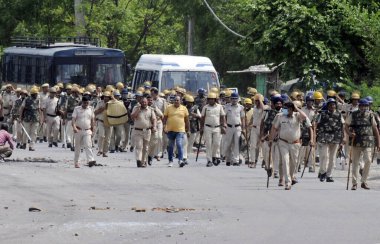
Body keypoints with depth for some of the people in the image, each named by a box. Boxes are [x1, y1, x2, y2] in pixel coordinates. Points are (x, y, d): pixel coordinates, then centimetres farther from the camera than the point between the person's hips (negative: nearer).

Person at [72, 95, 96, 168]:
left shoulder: (91, 109, 7)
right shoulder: (77, 109, -1)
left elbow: (92, 120, 15)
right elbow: (73, 119, -9)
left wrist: (93, 129, 15)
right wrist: (74, 127, -26)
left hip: (87, 131, 1)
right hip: (78, 130, -1)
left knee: (88, 145, -14)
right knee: (77, 147, 7)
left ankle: (90, 160, -28)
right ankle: (76, 162, 17)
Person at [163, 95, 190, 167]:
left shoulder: (184, 109, 4)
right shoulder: (169, 108, 4)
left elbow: (186, 120, 9)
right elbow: (165, 118, 5)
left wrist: (187, 128, 8)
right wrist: (165, 127, -5)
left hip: (180, 130, -2)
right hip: (170, 130, 2)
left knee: (180, 145, -16)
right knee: (170, 146, 10)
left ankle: (180, 160, -21)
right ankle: (170, 161, 20)